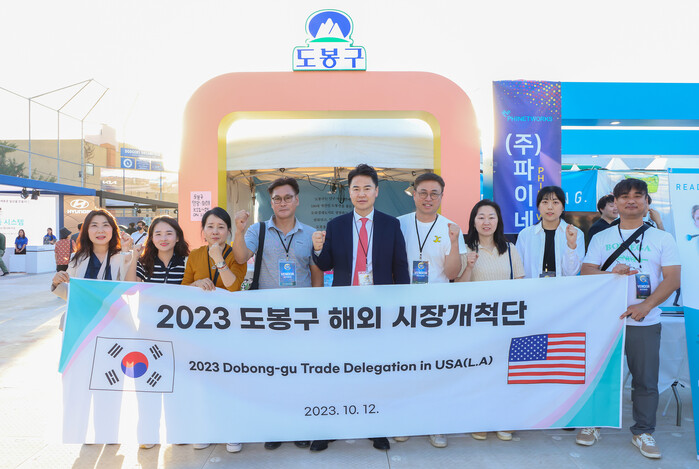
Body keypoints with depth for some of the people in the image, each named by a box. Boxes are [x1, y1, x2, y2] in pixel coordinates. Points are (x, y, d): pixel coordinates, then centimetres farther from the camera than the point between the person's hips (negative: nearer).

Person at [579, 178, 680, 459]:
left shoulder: (662, 238, 5)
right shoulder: (601, 238, 8)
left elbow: (672, 279, -2)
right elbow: (586, 272, 2)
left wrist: (646, 305, -14)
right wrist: (612, 273, -18)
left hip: (645, 322, 0)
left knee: (646, 380, 6)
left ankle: (643, 432, 23)